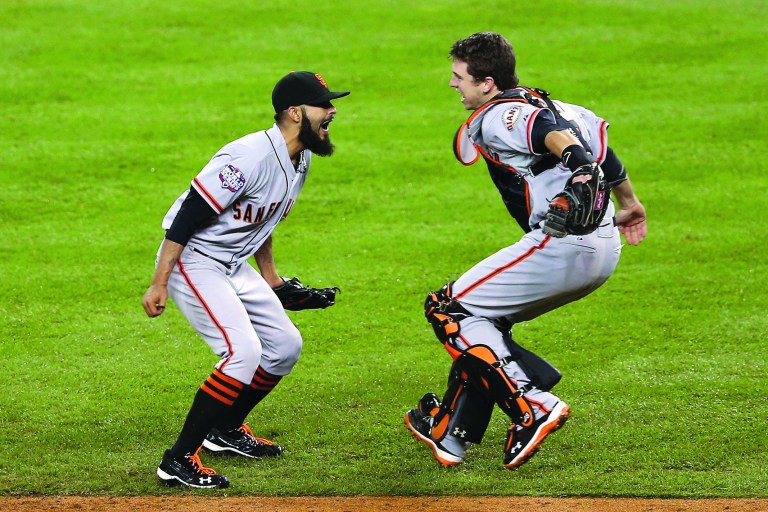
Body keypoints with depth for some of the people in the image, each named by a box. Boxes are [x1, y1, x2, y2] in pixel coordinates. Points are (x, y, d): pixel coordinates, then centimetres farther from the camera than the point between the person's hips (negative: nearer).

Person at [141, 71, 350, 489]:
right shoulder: (250, 157, -27)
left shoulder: (301, 159, 4)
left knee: (284, 345, 11)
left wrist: (268, 272, 29)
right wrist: (158, 285, -26)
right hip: (193, 262, -10)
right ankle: (178, 460, -18)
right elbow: (187, 216, -26)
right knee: (244, 351, -22)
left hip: (234, 266, 10)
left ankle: (226, 430, 30)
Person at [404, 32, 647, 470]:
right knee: (483, 318, 23)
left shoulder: (495, 119, -6)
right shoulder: (543, 102, 20)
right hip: (605, 250, 10)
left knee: (449, 308, 0)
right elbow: (598, 138, 24)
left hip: (562, 244, -10)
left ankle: (534, 408, -12)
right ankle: (450, 434, 27)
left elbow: (552, 133, -24)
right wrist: (628, 204, 36)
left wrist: (581, 168, -42)